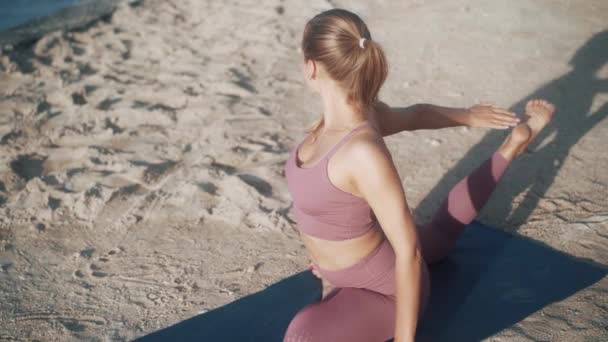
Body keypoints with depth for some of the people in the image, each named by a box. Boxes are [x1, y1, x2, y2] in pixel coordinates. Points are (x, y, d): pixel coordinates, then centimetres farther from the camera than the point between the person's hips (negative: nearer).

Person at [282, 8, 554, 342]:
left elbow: (408, 251, -32)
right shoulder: (358, 112, -13)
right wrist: (468, 117, 27)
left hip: (383, 288, -8)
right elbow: (415, 116, 8)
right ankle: (513, 143, 50)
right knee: (441, 231, 40)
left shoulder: (364, 152, -37)